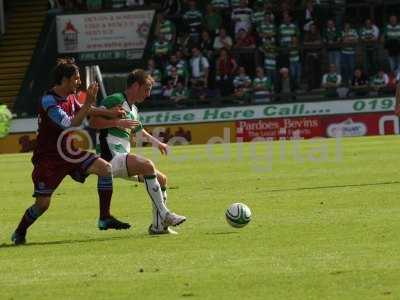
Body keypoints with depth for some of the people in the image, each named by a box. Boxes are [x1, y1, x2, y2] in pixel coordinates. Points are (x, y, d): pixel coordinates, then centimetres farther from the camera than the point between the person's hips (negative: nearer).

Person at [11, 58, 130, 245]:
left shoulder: (70, 97, 3)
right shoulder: (49, 102, -22)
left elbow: (81, 110, 23)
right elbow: (71, 125, -31)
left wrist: (108, 113, 14)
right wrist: (88, 103, -33)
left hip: (68, 152, 7)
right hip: (48, 158, -7)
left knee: (105, 168, -11)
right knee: (42, 203, -5)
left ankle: (105, 217, -4)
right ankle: (19, 233, 22)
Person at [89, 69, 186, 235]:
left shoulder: (133, 109, 22)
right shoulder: (115, 100, -8)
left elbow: (139, 130, 42)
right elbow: (94, 122, -18)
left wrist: (156, 142, 41)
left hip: (123, 160, 10)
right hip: (111, 157, -10)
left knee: (162, 179, 7)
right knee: (147, 165, -30)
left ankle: (158, 225, 8)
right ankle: (162, 214, -28)